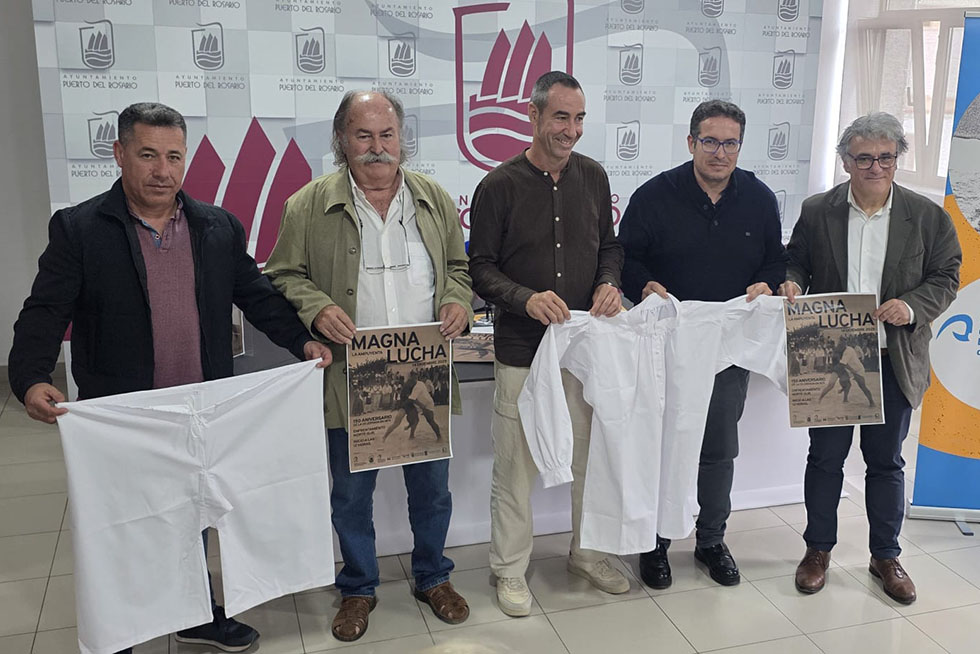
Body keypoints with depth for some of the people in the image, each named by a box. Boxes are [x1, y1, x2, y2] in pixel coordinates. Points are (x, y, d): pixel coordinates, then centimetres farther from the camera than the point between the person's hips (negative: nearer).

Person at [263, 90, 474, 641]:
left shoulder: (434, 198, 5)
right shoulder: (309, 206, -3)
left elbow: (459, 266, 13)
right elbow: (283, 277, 1)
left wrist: (459, 301, -7)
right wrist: (316, 309, -18)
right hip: (350, 383, -2)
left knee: (432, 487, 15)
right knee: (351, 494, 13)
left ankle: (433, 577, 39)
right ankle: (358, 589, 35)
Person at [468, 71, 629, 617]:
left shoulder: (593, 177, 7)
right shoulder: (500, 186, -6)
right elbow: (480, 266, -5)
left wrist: (609, 283, -5)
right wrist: (526, 298, -21)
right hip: (522, 351, -4)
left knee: (594, 454, 15)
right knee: (516, 464, 4)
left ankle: (588, 552, 37)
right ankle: (510, 569, 24)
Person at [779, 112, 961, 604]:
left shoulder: (928, 216, 0)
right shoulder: (817, 211, 0)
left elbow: (946, 277, 2)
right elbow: (795, 260, 8)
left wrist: (912, 306, -16)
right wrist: (791, 283, -14)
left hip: (894, 362, 0)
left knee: (886, 461, 13)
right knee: (825, 457, 10)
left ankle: (886, 556, 30)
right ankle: (818, 549, 28)